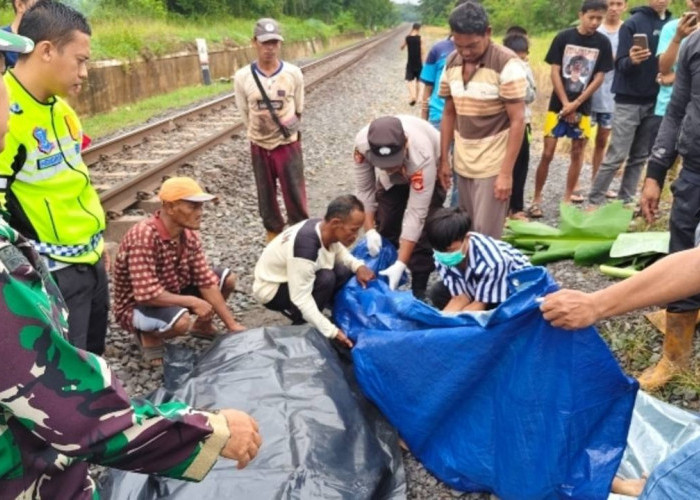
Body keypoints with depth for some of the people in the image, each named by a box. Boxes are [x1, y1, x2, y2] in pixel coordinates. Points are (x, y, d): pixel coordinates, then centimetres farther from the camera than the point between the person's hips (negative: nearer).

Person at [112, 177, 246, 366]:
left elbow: (207, 281, -6)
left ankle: (201, 326, 23)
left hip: (172, 292, 8)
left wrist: (232, 324, -9)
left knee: (227, 278, 2)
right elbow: (147, 294, -36)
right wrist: (192, 302, -26)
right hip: (138, 306, -7)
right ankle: (149, 336, -3)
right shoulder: (143, 237, -32)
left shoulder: (189, 234, -8)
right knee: (181, 321, -37)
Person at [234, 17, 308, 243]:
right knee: (266, 195, 13)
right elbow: (245, 114, 2)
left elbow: (299, 110, 4)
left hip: (288, 144, -1)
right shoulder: (242, 77, -10)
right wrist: (261, 133, 5)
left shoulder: (294, 73, -10)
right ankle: (273, 230, 30)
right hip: (259, 146, 1)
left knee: (295, 194, 4)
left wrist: (287, 129, 7)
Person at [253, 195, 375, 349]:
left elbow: (339, 252, 8)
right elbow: (301, 298, -36)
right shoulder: (305, 245, -38)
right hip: (272, 290, -8)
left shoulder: (325, 229, -13)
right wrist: (331, 332, -34)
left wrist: (358, 266, -14)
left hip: (297, 278, 8)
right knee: (326, 279, -30)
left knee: (345, 271, -10)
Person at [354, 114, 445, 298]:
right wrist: (369, 230, -26)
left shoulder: (422, 157, -45)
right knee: (385, 225, 1)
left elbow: (416, 214, -41)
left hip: (430, 171, -3)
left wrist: (401, 264, -41)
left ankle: (419, 289, -1)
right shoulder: (362, 142, -36)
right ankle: (382, 279, 19)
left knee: (422, 230, -15)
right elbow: (364, 189, -20)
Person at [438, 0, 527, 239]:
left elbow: (517, 121, -14)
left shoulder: (507, 64, -14)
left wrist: (506, 173, -17)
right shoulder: (451, 62, 4)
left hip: (493, 166, -6)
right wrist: (443, 159, 9)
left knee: (486, 236, -3)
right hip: (462, 164, 6)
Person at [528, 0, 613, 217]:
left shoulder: (603, 43, -2)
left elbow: (600, 77, -2)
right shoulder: (563, 37, -5)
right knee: (547, 153, -4)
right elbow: (555, 72, -5)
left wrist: (576, 104, -11)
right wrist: (565, 104, -11)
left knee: (577, 152, 6)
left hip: (583, 107, 2)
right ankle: (536, 199, 7)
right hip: (558, 104, -2)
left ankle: (568, 198, 17)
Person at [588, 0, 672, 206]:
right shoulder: (633, 23, -6)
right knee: (616, 157, -5)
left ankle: (625, 202, 15)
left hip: (655, 101, 5)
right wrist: (631, 60, -31)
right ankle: (594, 201, 4)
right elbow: (620, 64, -9)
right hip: (629, 101, -5)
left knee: (640, 157, 7)